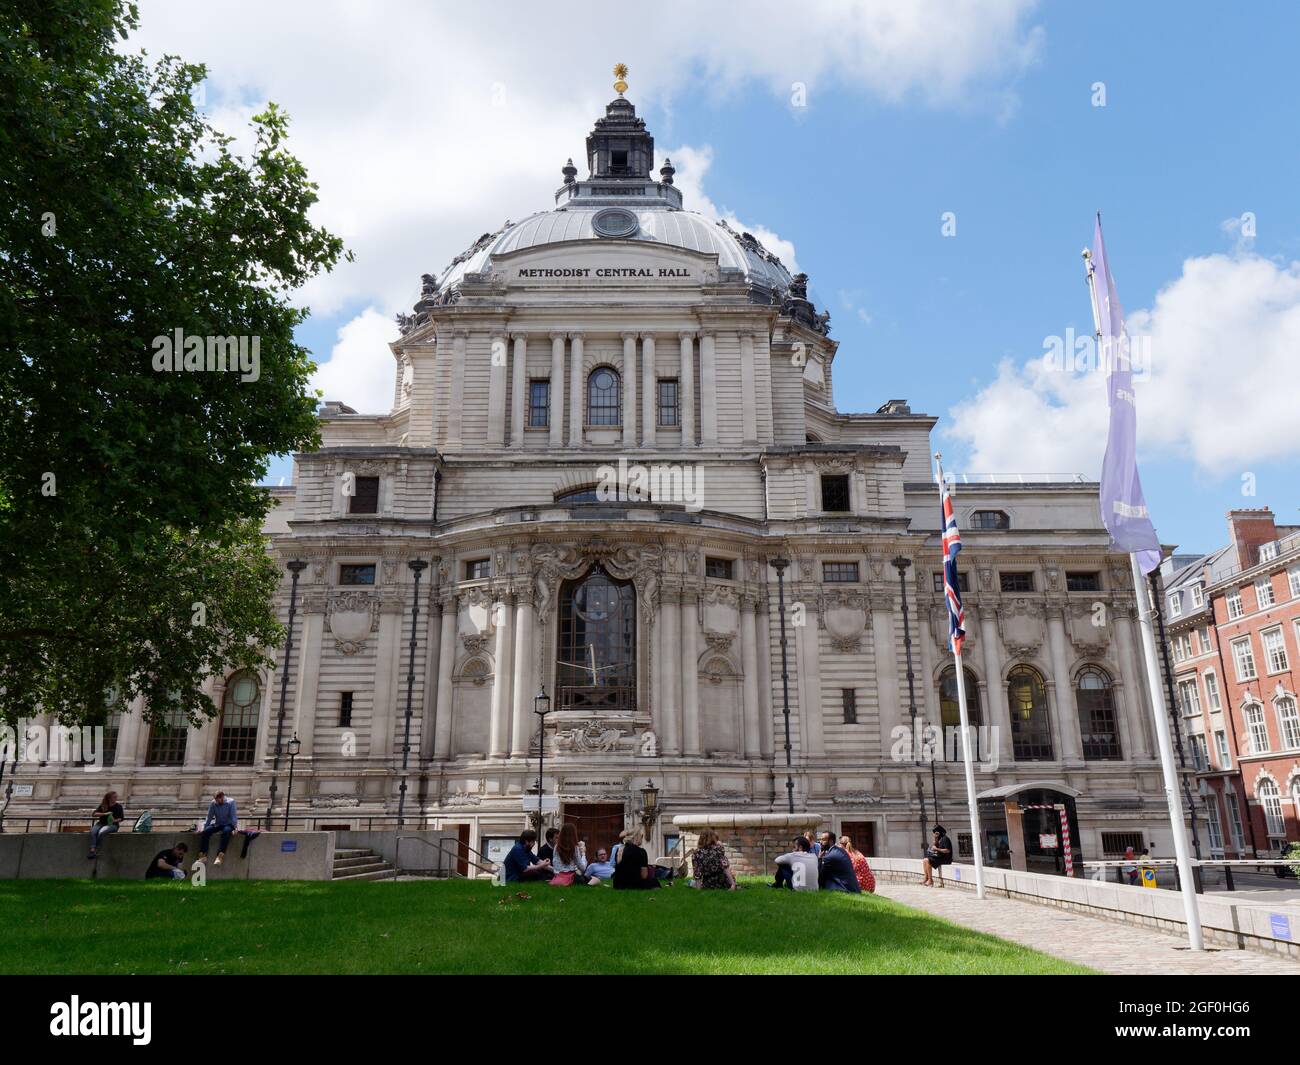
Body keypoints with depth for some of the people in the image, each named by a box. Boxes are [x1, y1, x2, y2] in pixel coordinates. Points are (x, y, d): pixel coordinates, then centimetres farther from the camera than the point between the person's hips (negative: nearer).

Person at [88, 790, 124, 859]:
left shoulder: (118, 806, 1)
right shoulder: (102, 806, 6)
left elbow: (121, 818, 2)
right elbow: (94, 814, -4)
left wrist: (115, 820, -19)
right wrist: (105, 814, -17)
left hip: (113, 825, -3)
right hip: (101, 823, 3)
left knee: (101, 832, -33)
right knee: (92, 831, -29)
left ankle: (96, 850, -23)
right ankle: (92, 850, -35)